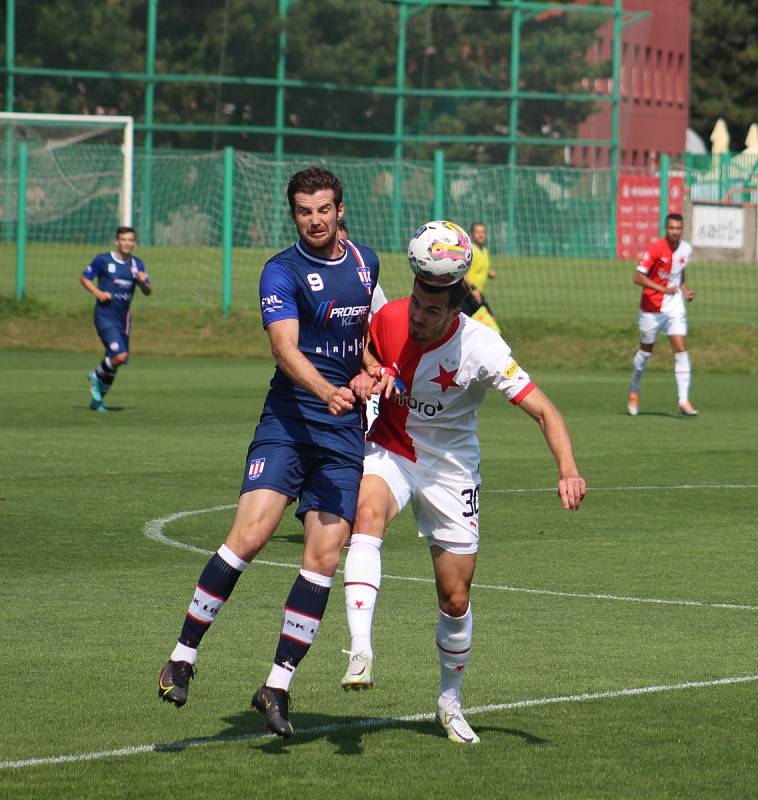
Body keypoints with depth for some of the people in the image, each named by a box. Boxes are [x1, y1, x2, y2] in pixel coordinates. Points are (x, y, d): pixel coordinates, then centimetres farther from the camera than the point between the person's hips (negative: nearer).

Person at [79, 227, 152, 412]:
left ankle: (97, 399, 28)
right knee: (120, 356, -22)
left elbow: (148, 292, 9)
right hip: (105, 315, -5)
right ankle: (97, 375, 7)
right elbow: (84, 278, 5)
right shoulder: (102, 260, -4)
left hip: (123, 318, 5)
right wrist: (97, 292, -12)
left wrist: (143, 282, -14)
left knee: (116, 359, 10)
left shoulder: (137, 264, 8)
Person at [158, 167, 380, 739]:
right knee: (250, 534, -20)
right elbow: (285, 347, -20)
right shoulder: (283, 271, -5)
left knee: (324, 556, -5)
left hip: (345, 434, 5)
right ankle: (184, 655, -7)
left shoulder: (366, 262, 13)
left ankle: (278, 686, 3)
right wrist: (327, 391, -36)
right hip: (287, 425, -4)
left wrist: (365, 374, 12)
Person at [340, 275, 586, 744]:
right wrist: (369, 376, -13)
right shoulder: (388, 319, -13)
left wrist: (568, 470, -42)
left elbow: (544, 411, -26)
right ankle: (360, 653, -42)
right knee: (368, 516, -34)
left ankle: (450, 702, 29)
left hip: (450, 471, -1)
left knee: (456, 600, 3)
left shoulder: (481, 348, -23)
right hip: (389, 453, 1)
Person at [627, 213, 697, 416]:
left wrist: (685, 291, 4)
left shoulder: (686, 249, 1)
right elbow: (638, 277, -18)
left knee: (681, 350, -11)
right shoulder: (655, 249, -15)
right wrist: (662, 289, -28)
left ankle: (684, 401, -14)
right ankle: (634, 392, 35)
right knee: (646, 351, 10)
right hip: (651, 307, -3)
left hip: (675, 307, 3)